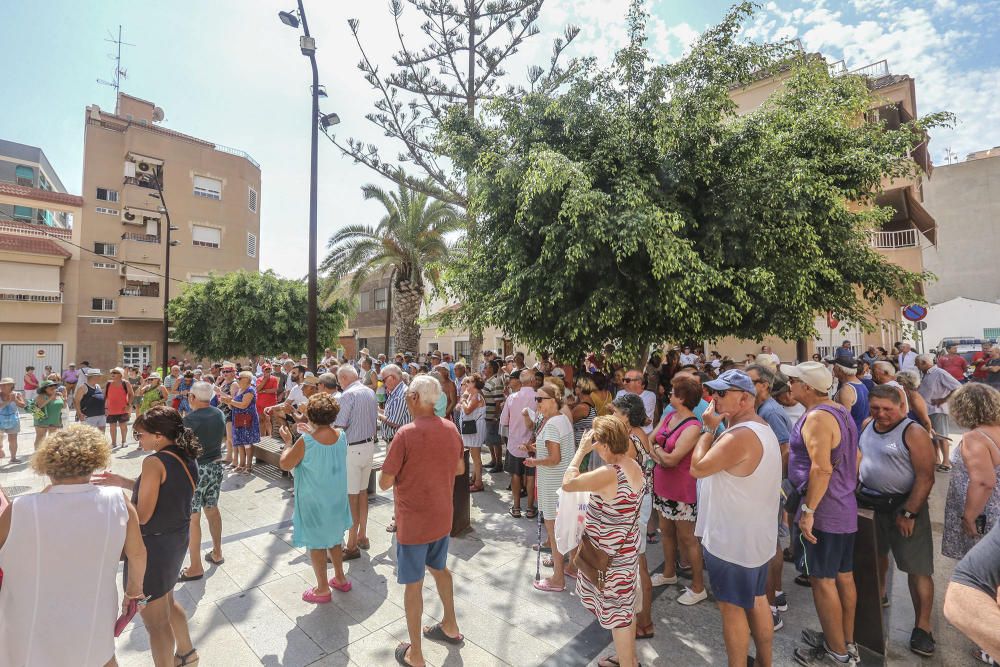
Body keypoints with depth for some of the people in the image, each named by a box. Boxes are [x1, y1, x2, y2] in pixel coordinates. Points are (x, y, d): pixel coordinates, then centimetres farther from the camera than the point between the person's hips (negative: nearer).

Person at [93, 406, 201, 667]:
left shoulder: (155, 461, -24)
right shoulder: (187, 457, 0)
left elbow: (142, 515, -22)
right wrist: (122, 482, 9)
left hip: (153, 545, -9)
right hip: (177, 538, 9)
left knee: (156, 621, 11)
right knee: (166, 601, 31)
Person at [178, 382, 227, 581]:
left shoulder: (191, 418, -19)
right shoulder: (220, 414, 2)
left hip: (196, 469, -7)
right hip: (216, 465, 7)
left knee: (192, 517, 3)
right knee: (212, 509, 20)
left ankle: (196, 567, 12)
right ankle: (217, 553, 33)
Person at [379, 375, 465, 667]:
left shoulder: (406, 433, -24)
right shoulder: (451, 428, -6)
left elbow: (384, 483, -17)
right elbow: (460, 469, 7)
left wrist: (403, 471, 2)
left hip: (413, 521, -6)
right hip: (442, 516, 6)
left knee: (413, 583, 12)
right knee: (439, 568, 27)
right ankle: (450, 627, 44)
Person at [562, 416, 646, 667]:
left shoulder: (609, 474, -33)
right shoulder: (635, 467, -5)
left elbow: (567, 483, -25)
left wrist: (581, 450, -19)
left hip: (610, 556, -9)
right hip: (626, 548, 9)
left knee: (617, 611, 11)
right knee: (625, 606, 25)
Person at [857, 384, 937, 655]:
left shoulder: (913, 433, -16)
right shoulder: (867, 426, 2)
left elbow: (925, 478, -18)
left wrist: (908, 513, -19)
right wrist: (853, 483, 6)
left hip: (903, 505, -6)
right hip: (869, 503, 6)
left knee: (917, 567, 0)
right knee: (876, 553, 22)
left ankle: (922, 626, 13)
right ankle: (878, 595, 43)